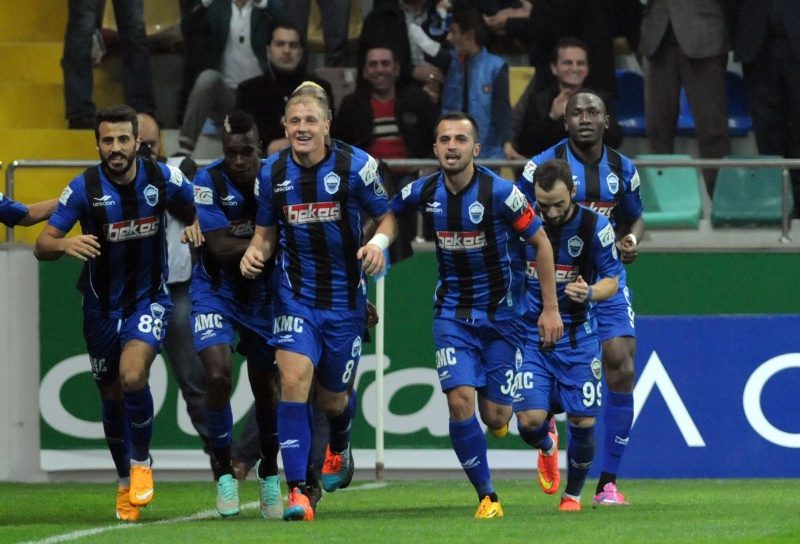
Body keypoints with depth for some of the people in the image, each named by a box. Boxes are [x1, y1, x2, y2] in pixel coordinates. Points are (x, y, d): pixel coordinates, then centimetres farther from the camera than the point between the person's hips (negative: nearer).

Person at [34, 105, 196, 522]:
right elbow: (42, 245, -17)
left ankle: (141, 461, -1)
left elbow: (197, 212, 12)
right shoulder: (84, 188, -15)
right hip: (102, 305, 1)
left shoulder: (163, 179, -11)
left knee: (132, 376, -25)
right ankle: (126, 484, 33)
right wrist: (64, 244, -36)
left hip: (149, 299, -1)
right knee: (112, 397, 11)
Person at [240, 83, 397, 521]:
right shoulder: (272, 172, -2)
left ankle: (339, 448, 49)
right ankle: (297, 491, -19)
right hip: (295, 295, 1)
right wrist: (254, 254, -14)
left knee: (332, 398, 11)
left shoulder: (354, 166, -10)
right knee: (294, 380, -20)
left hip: (345, 297, -1)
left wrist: (378, 242, -21)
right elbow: (265, 233, 9)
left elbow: (386, 216, 1)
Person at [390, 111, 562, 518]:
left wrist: (550, 308, -7)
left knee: (495, 417, 0)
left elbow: (541, 243, -8)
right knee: (460, 401, -16)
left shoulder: (500, 193, -18)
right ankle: (487, 496, -2)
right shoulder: (423, 193, -7)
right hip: (453, 313, 2)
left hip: (502, 313, -2)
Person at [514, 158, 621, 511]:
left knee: (583, 423, -1)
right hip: (529, 333, 0)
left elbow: (611, 281, -3)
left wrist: (589, 293, -24)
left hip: (577, 335, 0)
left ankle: (573, 494, 25)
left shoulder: (595, 227, -12)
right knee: (530, 420, -12)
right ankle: (547, 447, 26)